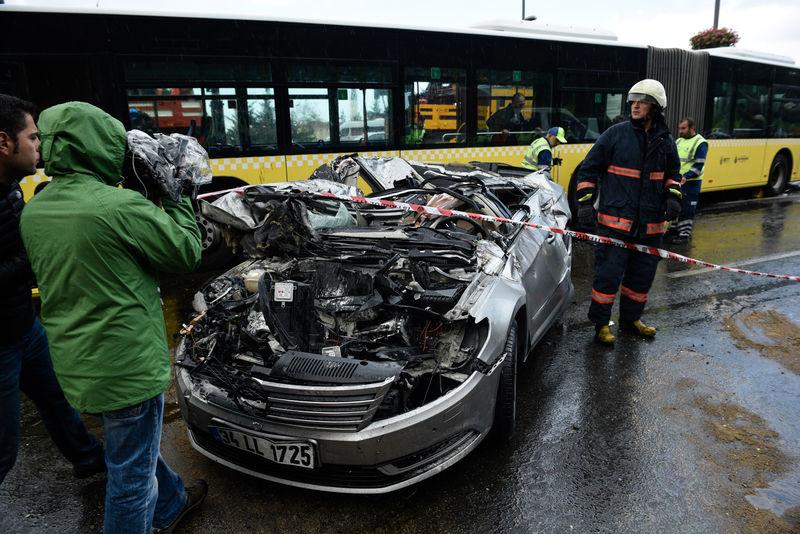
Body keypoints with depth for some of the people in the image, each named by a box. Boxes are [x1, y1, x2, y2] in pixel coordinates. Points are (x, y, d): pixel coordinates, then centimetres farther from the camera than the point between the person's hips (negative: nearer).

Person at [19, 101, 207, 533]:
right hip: (127, 365, -9)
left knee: (137, 446, 29)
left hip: (75, 365, 9)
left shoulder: (33, 212, 3)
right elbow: (186, 251, -14)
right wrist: (175, 199, 0)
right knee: (132, 473, 11)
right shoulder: (119, 206, -23)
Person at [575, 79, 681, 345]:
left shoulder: (665, 141, 9)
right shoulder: (616, 134, -3)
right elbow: (589, 169, 0)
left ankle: (631, 318, 31)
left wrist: (673, 196, 7)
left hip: (651, 224, 5)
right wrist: (585, 202, -8)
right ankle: (601, 323, 11)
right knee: (609, 273, -4)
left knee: (643, 274, 13)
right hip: (615, 221, -5)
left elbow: (672, 173, 25)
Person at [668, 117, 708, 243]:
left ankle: (685, 234, 5)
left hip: (690, 182, -7)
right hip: (675, 181, 7)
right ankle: (673, 230, 25)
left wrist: (686, 177, -26)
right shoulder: (678, 141, 13)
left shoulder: (700, 143, -8)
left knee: (687, 209, -2)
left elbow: (698, 165, -14)